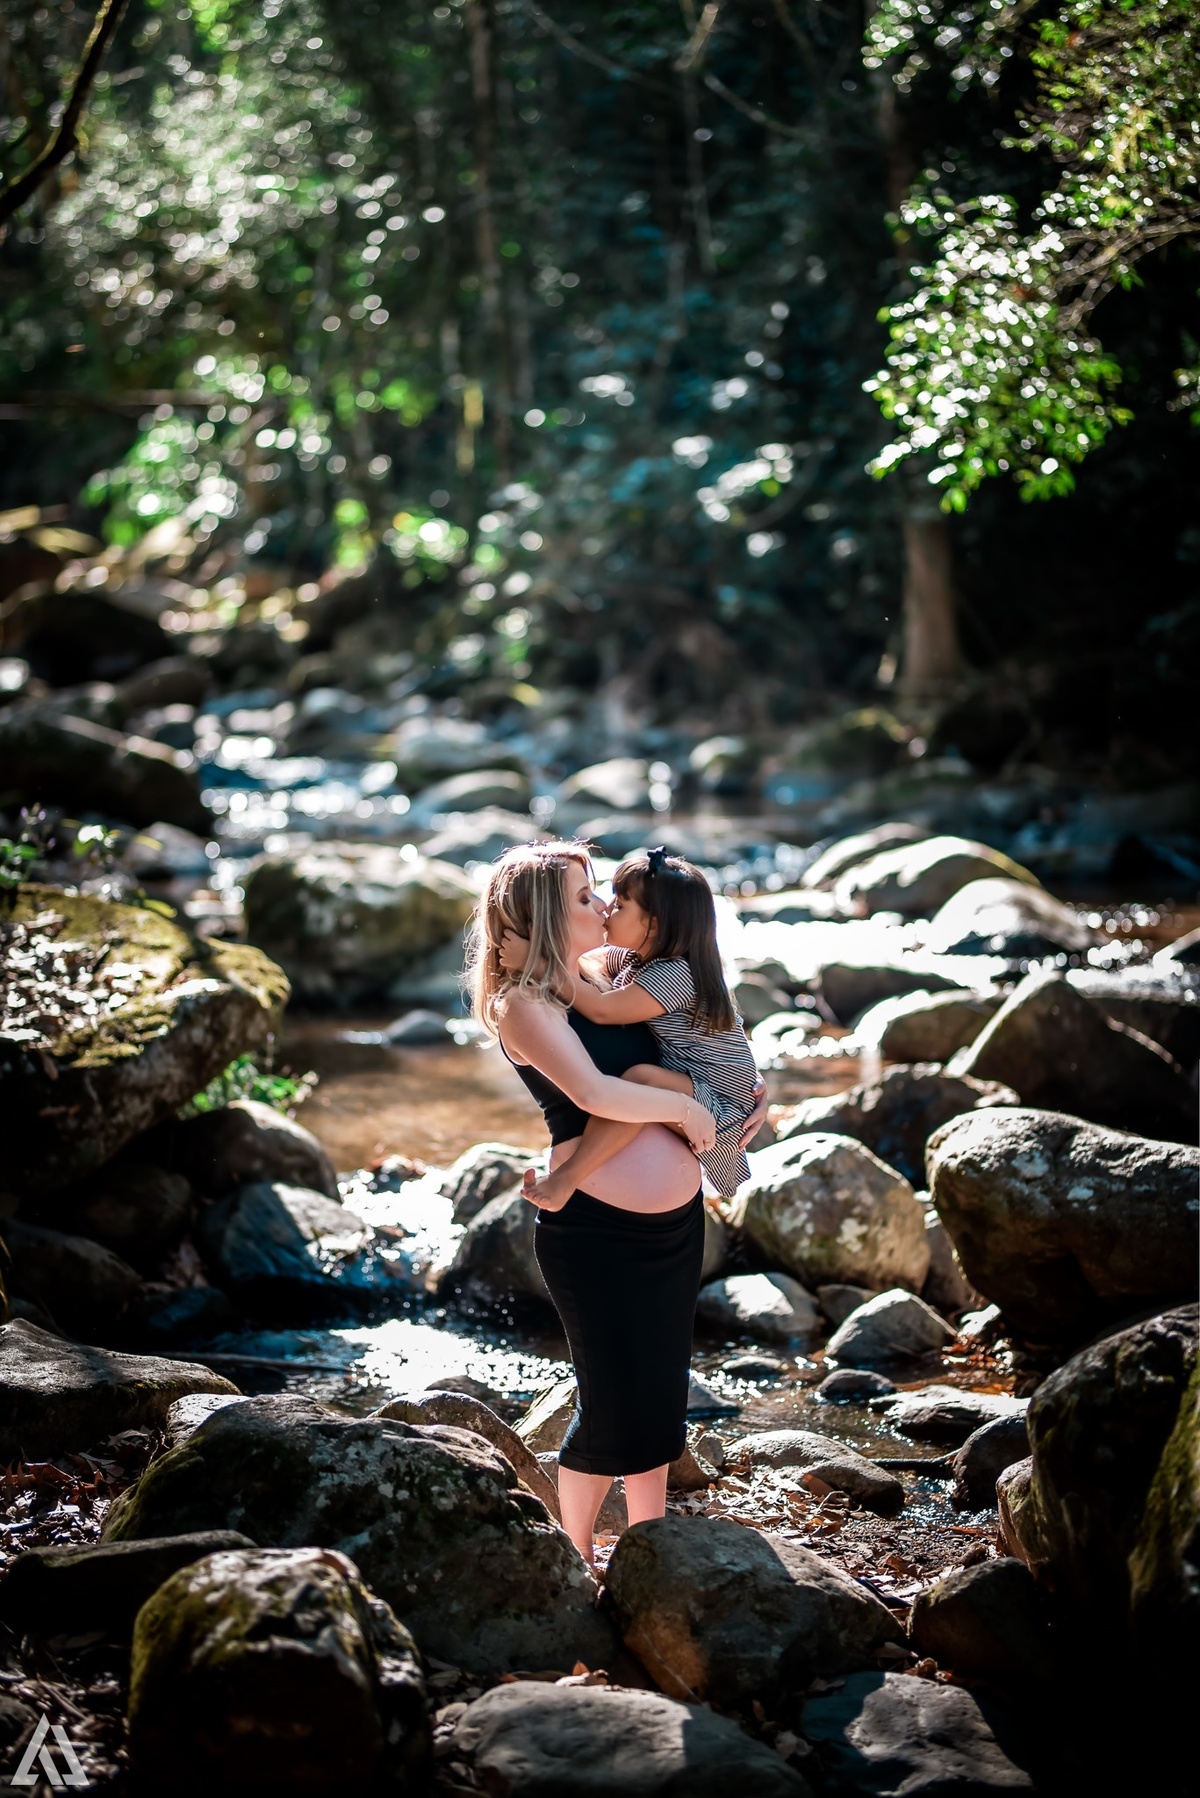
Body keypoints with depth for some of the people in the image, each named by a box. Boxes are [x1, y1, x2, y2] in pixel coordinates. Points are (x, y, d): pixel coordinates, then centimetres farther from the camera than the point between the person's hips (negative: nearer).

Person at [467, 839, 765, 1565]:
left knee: (662, 1390, 16)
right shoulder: (523, 1002, -12)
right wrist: (685, 1107, -15)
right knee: (613, 1405, 1)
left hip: (677, 1217, 7)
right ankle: (577, 1557, 21)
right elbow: (596, 1093, -27)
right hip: (596, 1229, -7)